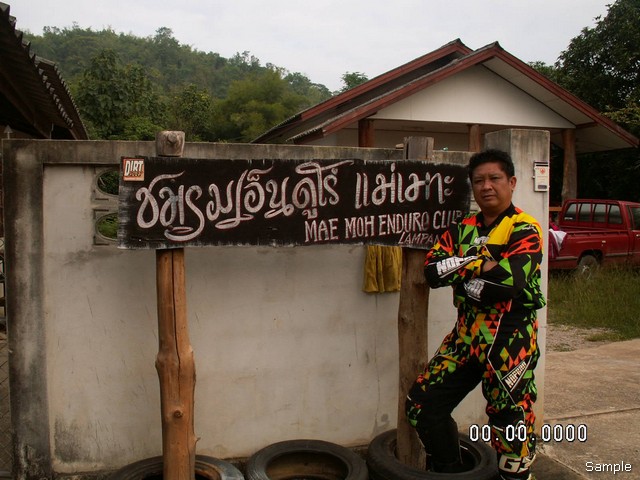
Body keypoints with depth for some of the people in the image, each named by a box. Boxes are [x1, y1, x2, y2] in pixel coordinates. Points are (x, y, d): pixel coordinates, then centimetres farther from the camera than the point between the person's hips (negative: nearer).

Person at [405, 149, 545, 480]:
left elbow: (511, 281, -21)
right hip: (467, 333, 6)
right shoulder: (463, 229, 12)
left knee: (509, 421, 0)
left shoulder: (524, 229, -5)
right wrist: (482, 261, -14)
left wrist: (462, 271, -10)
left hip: (510, 336, -6)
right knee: (423, 404, 7)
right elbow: (432, 271, -4)